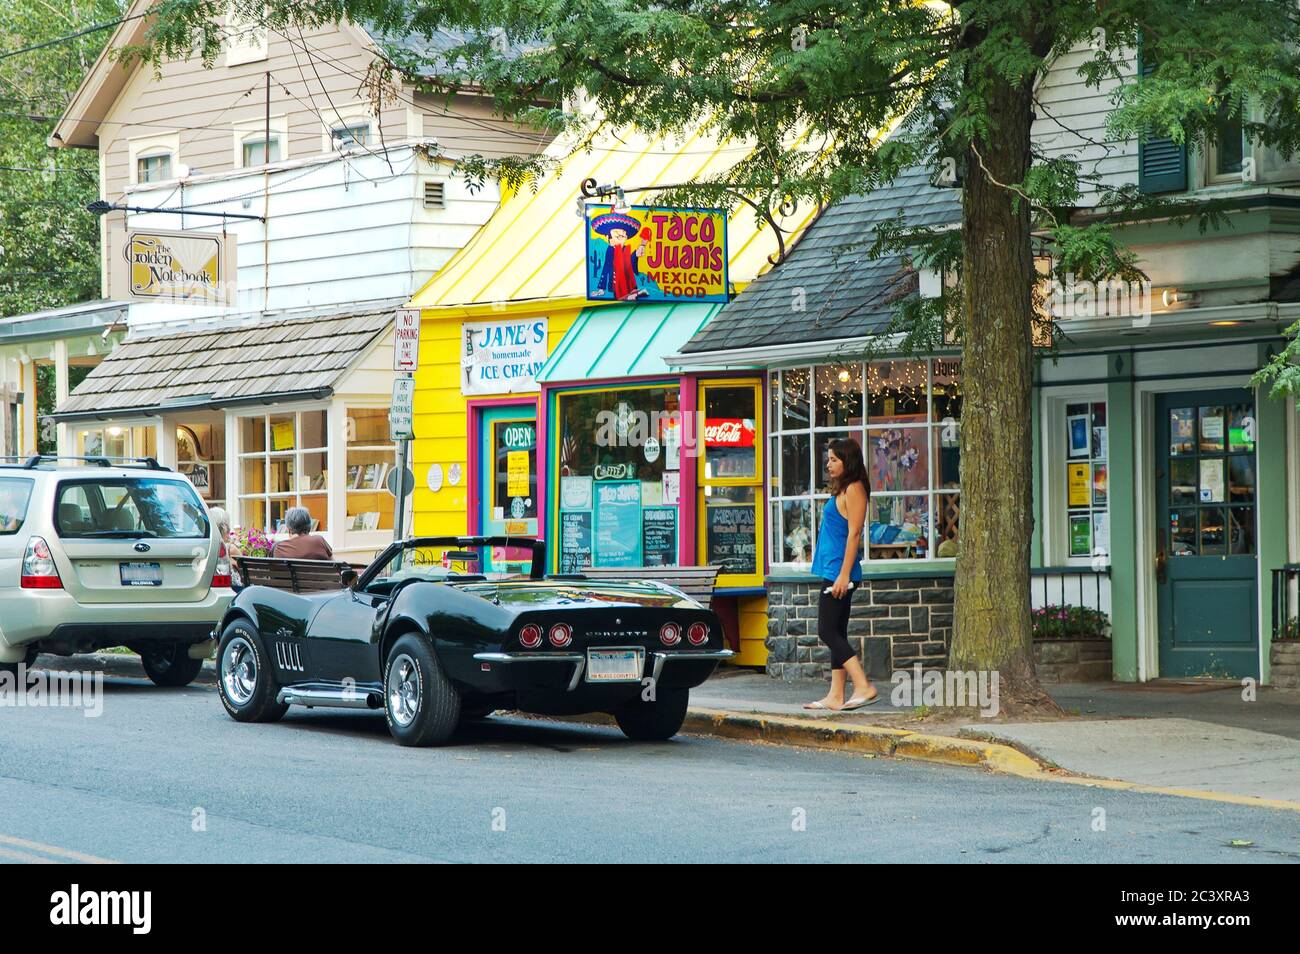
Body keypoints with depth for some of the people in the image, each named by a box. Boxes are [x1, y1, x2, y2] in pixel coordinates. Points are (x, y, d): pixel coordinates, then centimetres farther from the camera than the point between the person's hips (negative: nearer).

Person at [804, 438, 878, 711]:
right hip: (832, 571, 10)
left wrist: (844, 575, -21)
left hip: (839, 570, -10)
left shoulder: (853, 489, -11)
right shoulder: (841, 490, 17)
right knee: (836, 633, 9)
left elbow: (854, 534, -17)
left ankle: (864, 687, -14)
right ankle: (836, 696, 11)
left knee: (828, 632, -11)